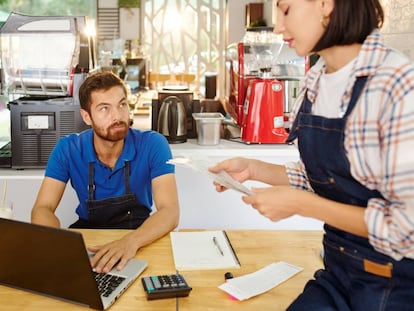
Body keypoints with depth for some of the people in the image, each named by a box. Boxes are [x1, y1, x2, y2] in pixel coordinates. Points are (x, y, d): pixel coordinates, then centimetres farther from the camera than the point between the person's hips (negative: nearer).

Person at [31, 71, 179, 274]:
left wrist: (132, 241, -46)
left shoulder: (153, 145, -17)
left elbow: (170, 211, -25)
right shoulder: (67, 149, -11)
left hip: (140, 233, -1)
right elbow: (43, 208, -12)